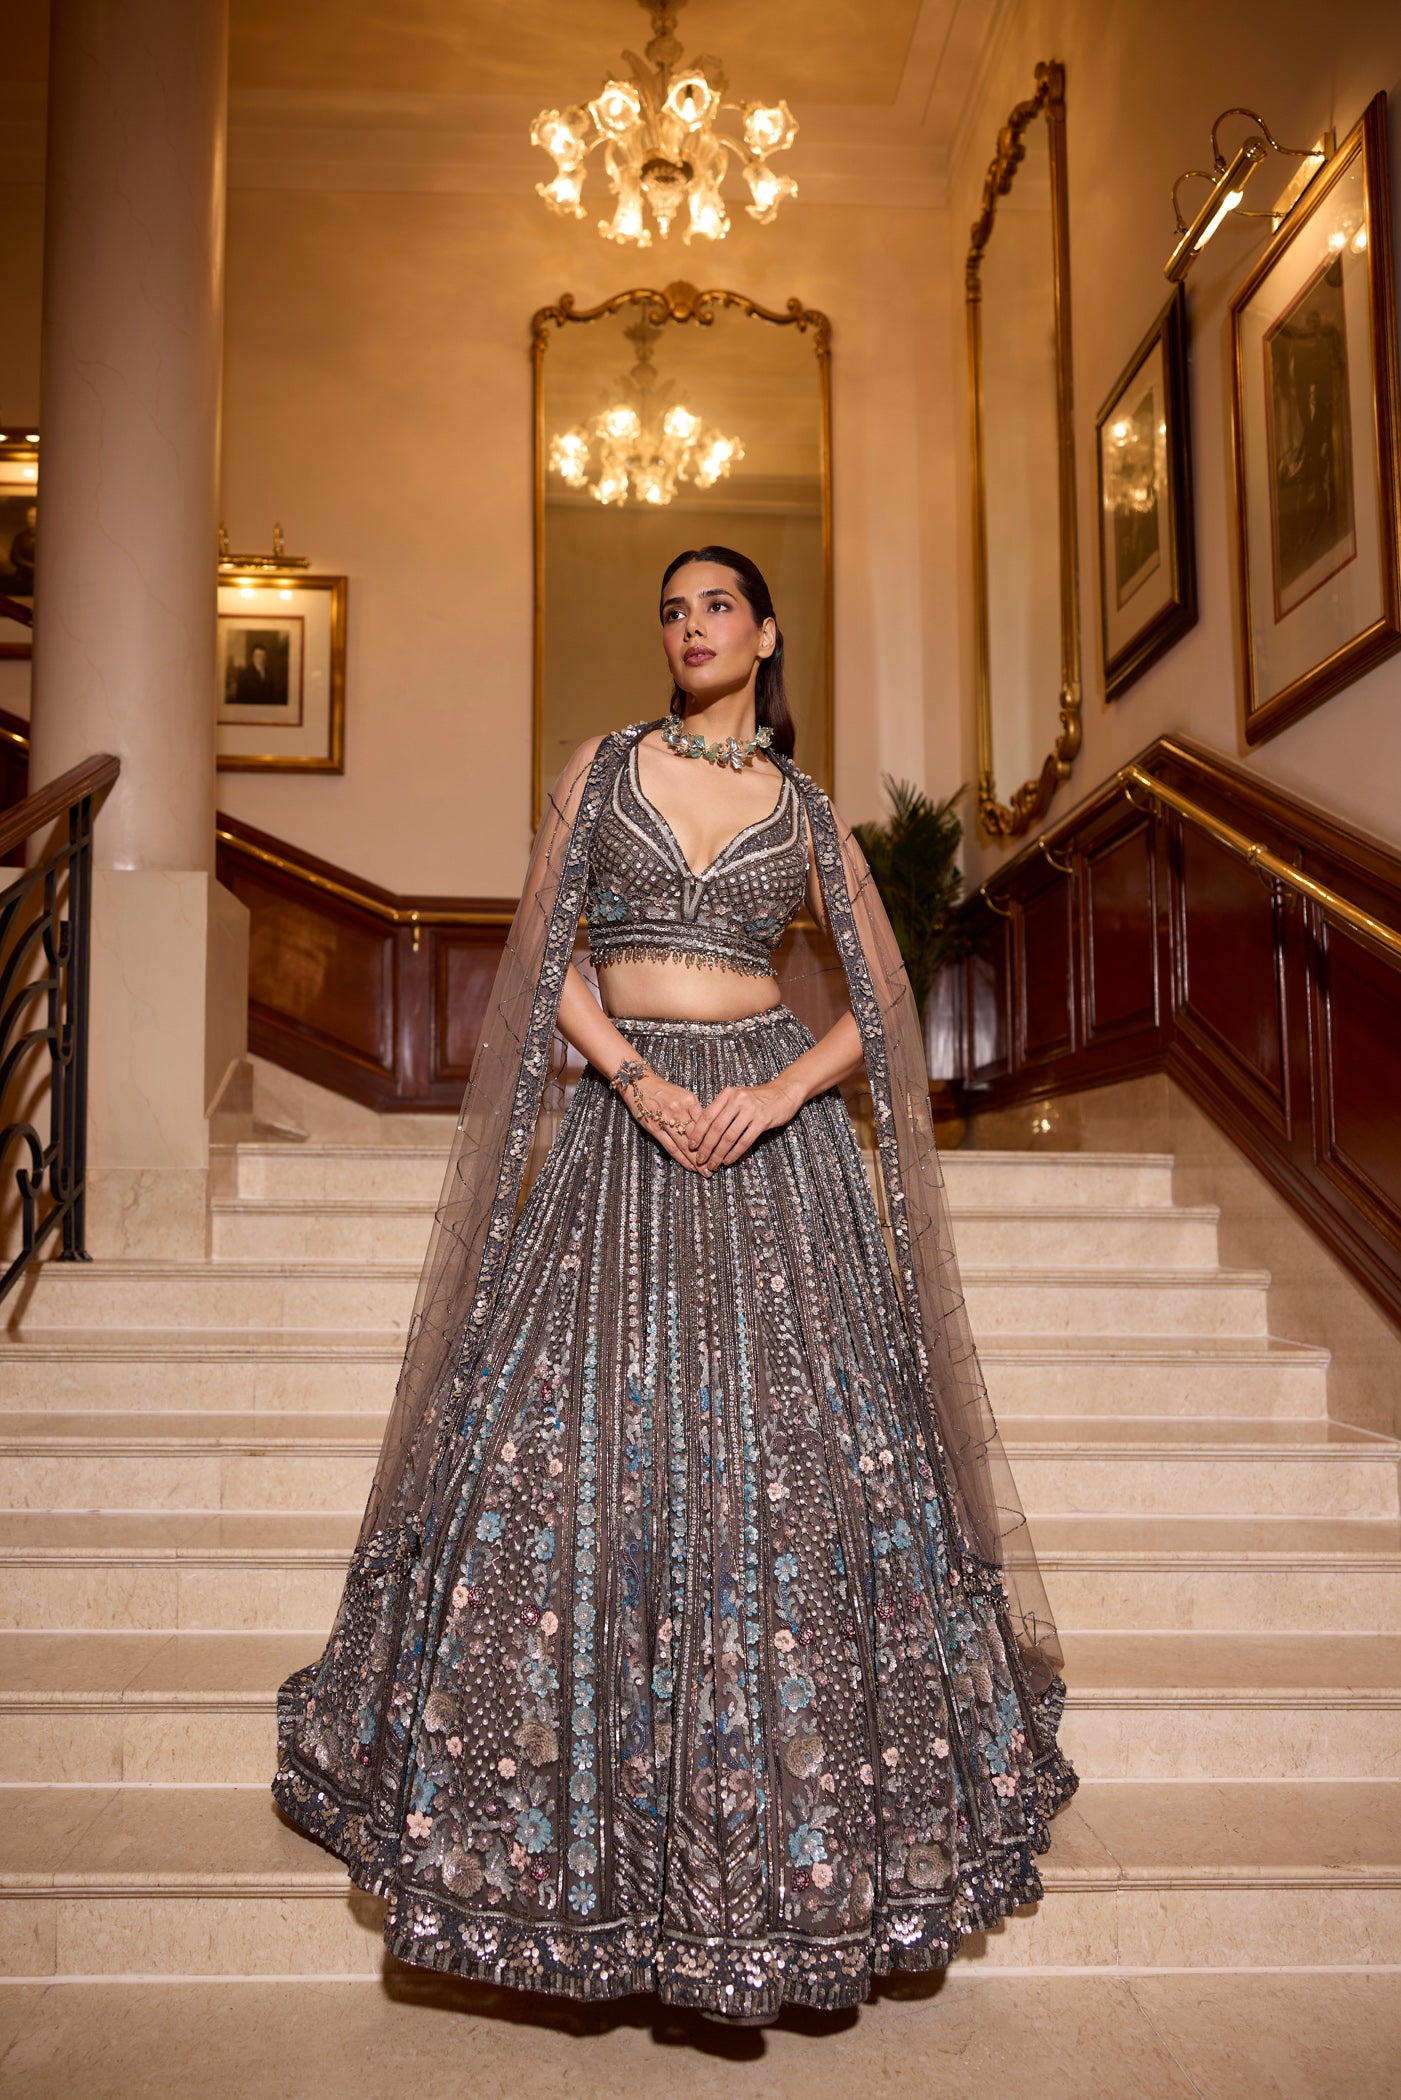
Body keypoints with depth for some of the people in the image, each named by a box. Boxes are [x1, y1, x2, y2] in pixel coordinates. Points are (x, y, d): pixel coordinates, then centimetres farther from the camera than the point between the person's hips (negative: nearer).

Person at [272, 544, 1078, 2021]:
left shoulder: (804, 808, 10)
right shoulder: (601, 767, 10)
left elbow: (875, 1000, 10)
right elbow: (542, 956, 3)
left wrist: (780, 1093, -8)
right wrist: (641, 1081, -11)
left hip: (773, 1127, 0)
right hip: (625, 1119, 0)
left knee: (799, 1447, -2)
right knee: (577, 1442, -3)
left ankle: (785, 1821, 16)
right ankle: (587, 1824, 15)